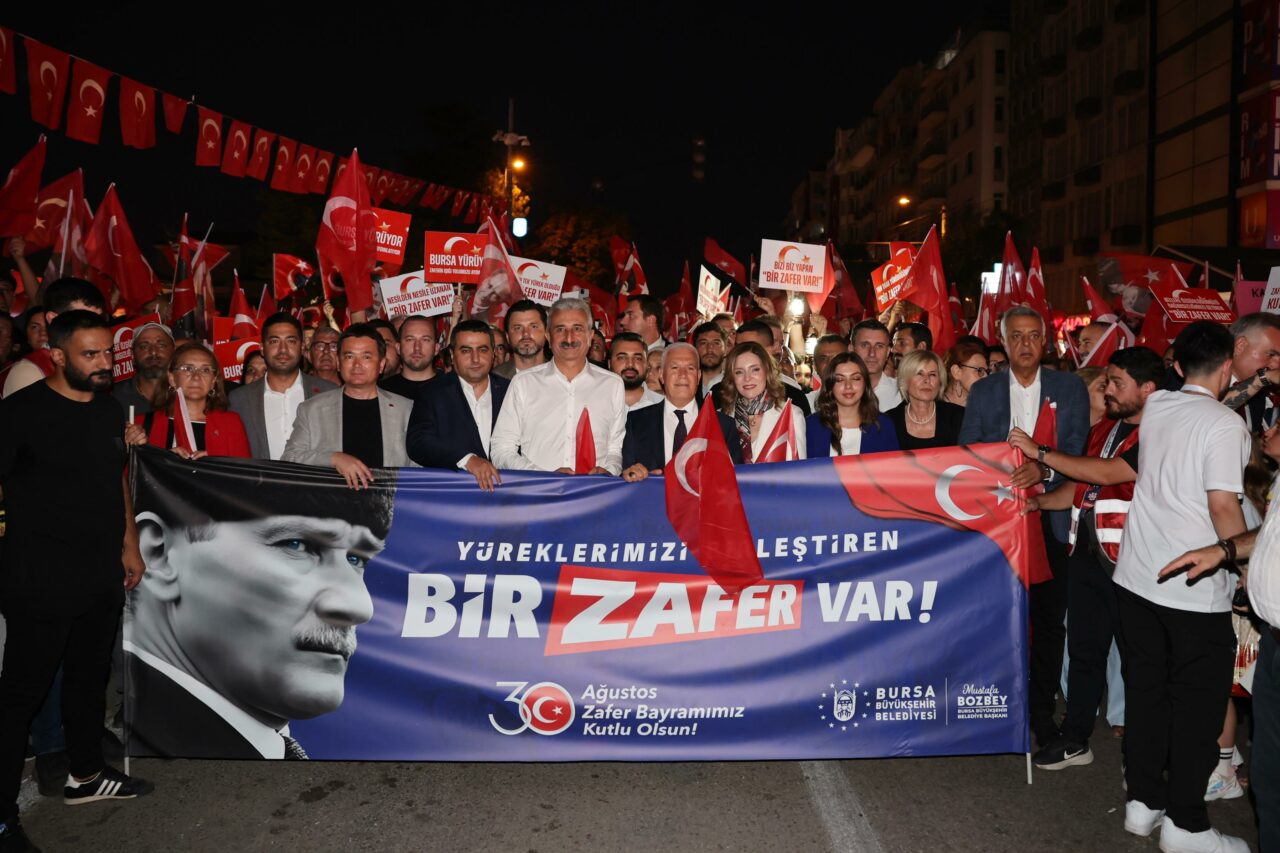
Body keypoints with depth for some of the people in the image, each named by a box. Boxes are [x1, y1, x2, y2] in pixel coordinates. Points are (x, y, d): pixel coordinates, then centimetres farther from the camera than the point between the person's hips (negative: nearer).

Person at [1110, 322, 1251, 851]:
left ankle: (1143, 801, 25)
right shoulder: (1225, 424, -12)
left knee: (1144, 692, 15)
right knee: (1197, 705, 7)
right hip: (1197, 589, -6)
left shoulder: (1154, 407, 5)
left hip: (1136, 578, 6)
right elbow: (1223, 506, -17)